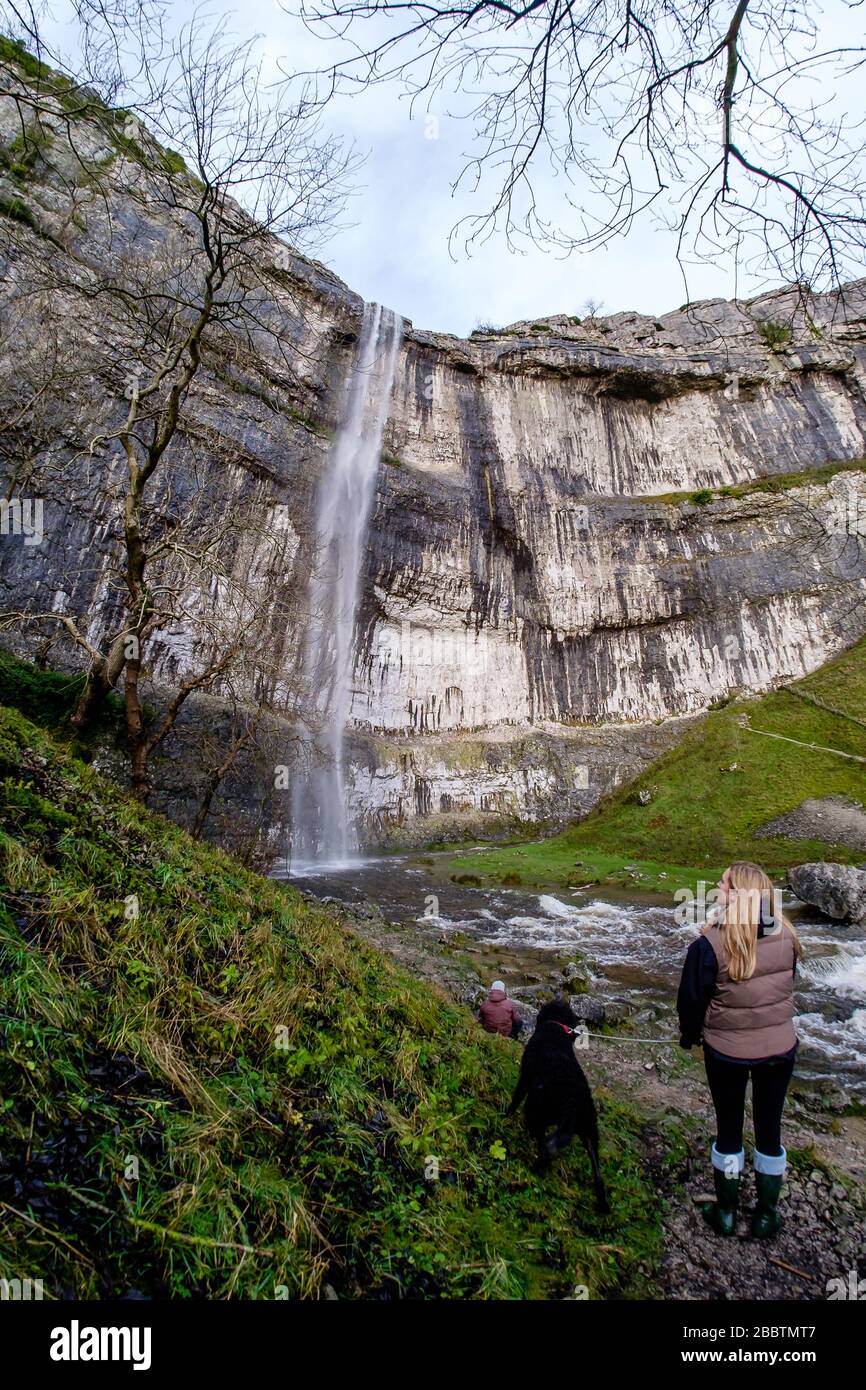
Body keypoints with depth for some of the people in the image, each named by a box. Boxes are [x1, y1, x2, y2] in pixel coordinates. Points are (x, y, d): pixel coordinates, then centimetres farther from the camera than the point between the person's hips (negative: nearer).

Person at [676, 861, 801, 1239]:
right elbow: (786, 986, 5)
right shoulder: (786, 936, -13)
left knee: (729, 1128, 17)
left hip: (727, 1051, -3)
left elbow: (692, 999, -13)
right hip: (780, 1047, 3)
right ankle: (766, 1215, 36)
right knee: (769, 1128, 20)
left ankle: (726, 1212, 33)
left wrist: (689, 1035, 6)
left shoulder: (711, 944, -25)